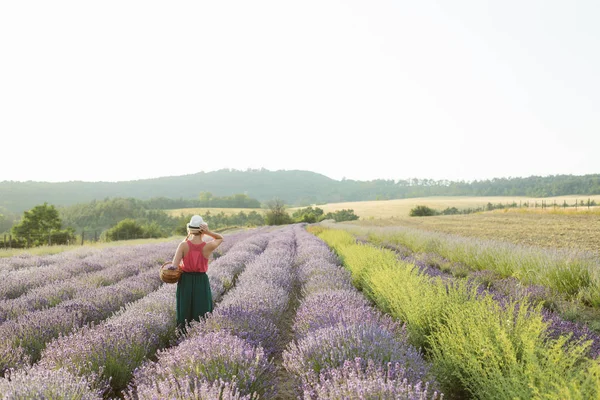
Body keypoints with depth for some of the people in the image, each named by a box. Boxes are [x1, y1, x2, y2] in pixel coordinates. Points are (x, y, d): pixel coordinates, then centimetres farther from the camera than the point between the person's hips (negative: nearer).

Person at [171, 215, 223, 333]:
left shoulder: (183, 245, -12)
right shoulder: (208, 246, -10)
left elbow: (174, 266, -19)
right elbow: (220, 238, 11)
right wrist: (208, 232, -7)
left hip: (185, 282, 0)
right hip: (202, 283, 0)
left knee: (185, 315, 14)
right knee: (201, 318, 10)